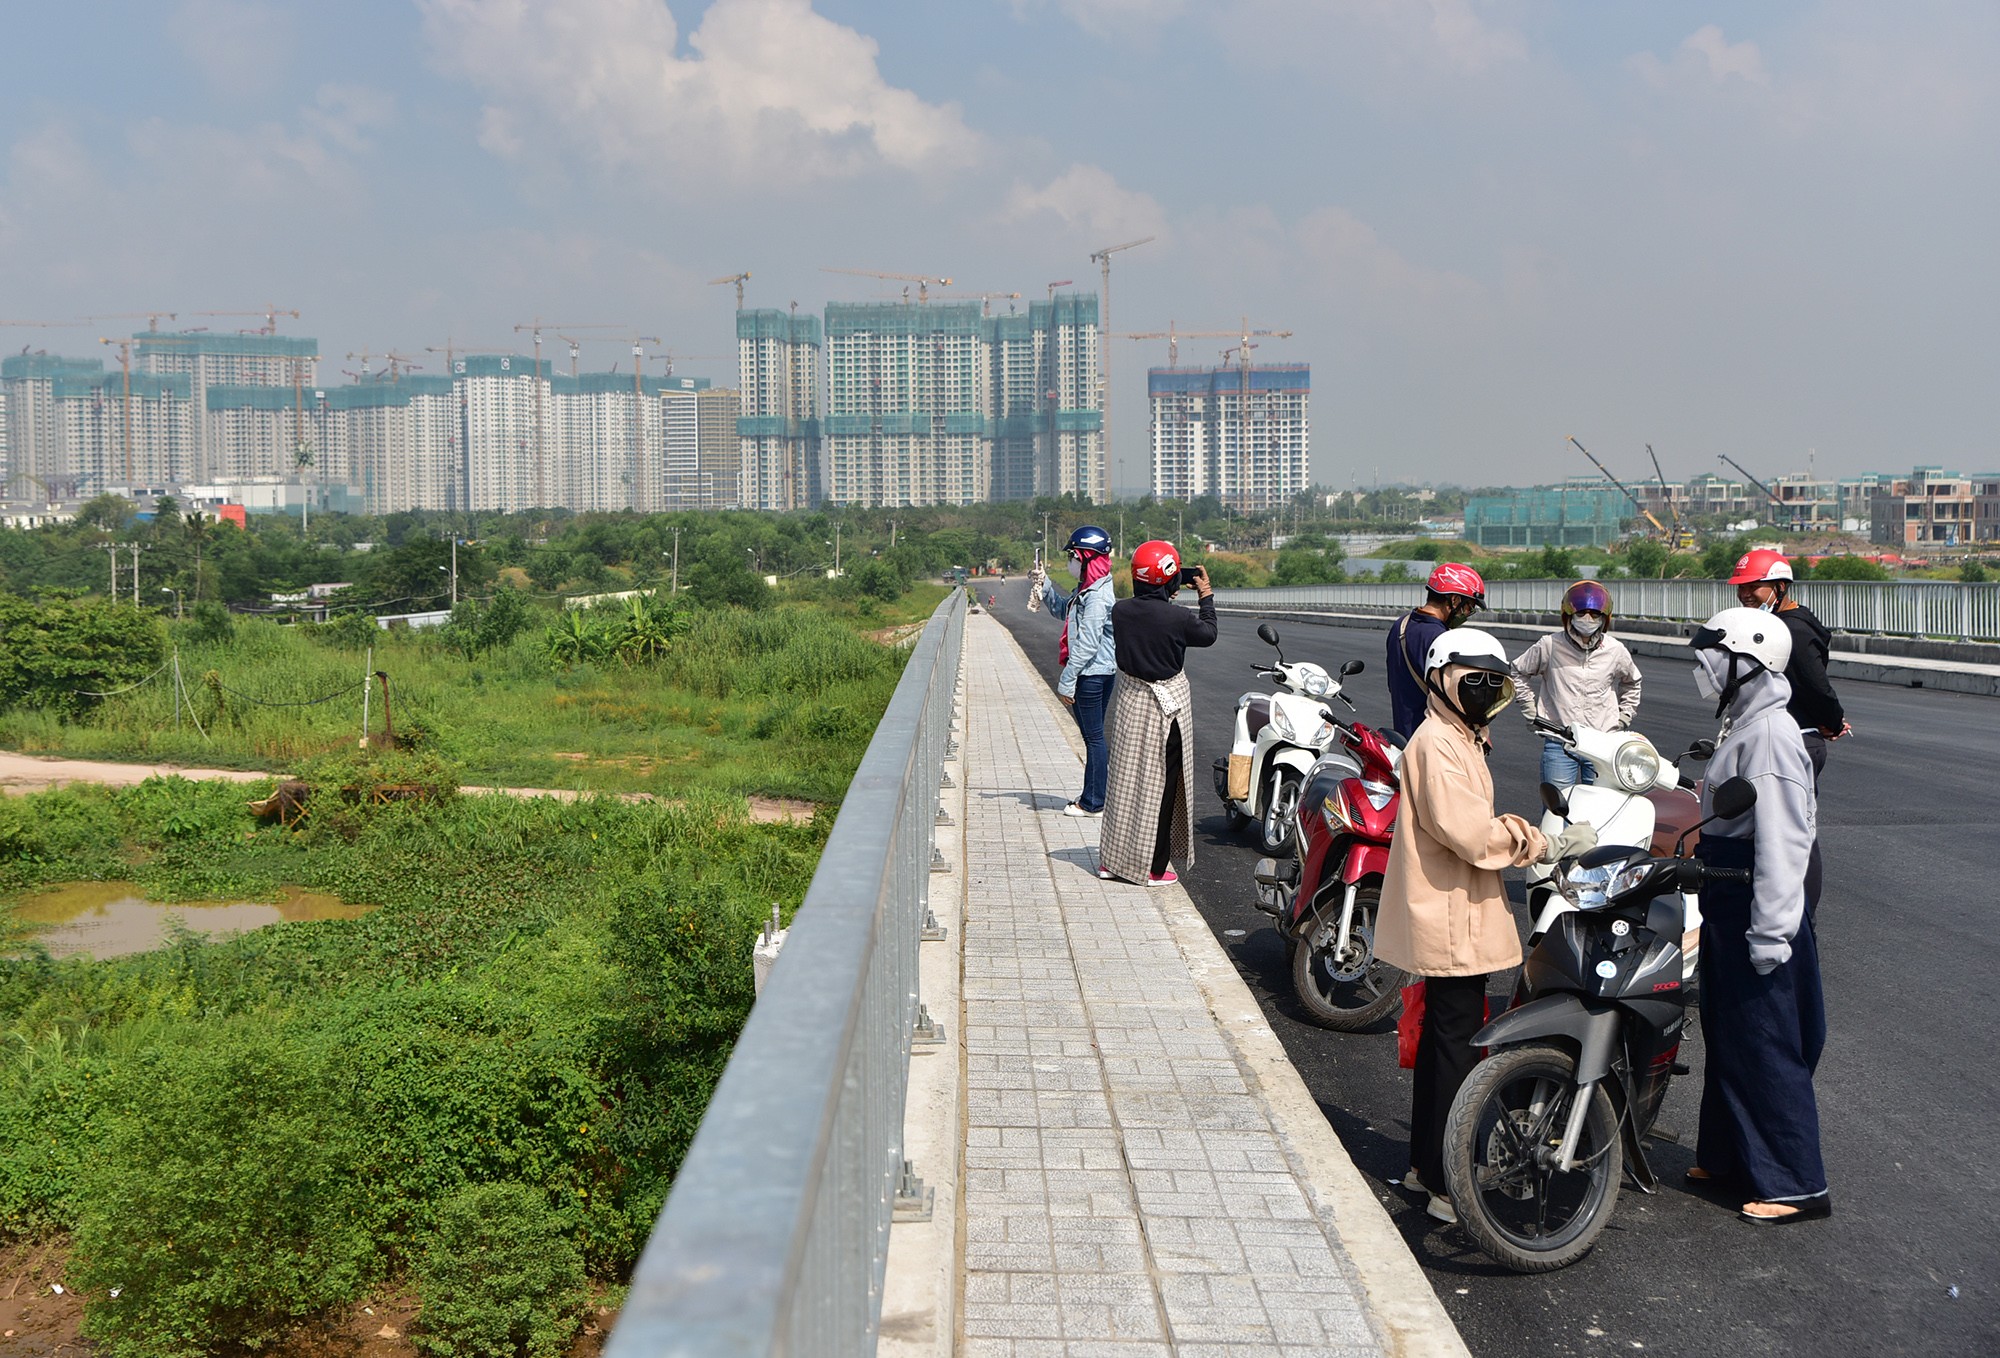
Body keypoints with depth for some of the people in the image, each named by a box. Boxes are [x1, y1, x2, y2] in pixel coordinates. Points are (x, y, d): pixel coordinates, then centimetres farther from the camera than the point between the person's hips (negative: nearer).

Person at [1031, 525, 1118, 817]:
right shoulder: (1087, 590, 11)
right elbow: (1062, 610, 29)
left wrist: (1067, 681, -21)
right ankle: (1094, 796, 25)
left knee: (1094, 737, -2)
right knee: (1093, 736, 16)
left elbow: (1087, 644, -23)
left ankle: (1094, 803, 4)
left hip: (1092, 675, -10)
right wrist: (1044, 584, 15)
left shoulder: (1096, 597, -20)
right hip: (1093, 674, 10)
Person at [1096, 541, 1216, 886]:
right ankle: (1154, 867, 11)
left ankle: (1111, 859, 23)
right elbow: (1208, 634, 0)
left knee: (1125, 778, 15)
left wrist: (1166, 597, 14)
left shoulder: (1120, 611, -7)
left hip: (1128, 700, 5)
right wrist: (1206, 596, 12)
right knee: (1160, 783, 5)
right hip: (1166, 705, -5)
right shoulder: (1178, 617, -20)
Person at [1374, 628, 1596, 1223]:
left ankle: (1425, 1164, 29)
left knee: (1443, 1036, 18)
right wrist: (1548, 844, -18)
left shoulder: (1460, 739, 17)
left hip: (1455, 920, 11)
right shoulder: (1437, 743, -17)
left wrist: (1538, 844, 2)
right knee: (1458, 1043, -6)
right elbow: (1469, 831, -25)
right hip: (1452, 922, -11)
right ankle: (1451, 1187, 0)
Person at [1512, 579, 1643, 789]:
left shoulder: (1615, 651, 5)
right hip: (1559, 743, -2)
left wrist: (1621, 720, 16)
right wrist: (1533, 713, 7)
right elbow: (1518, 673, 11)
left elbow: (1631, 683, 26)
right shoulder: (1550, 646, -2)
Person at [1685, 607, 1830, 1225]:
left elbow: (1782, 840, -24)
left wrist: (1770, 930, -26)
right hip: (1726, 902, 10)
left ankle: (1796, 1184, 4)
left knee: (1764, 1044, -4)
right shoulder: (1743, 726, 13)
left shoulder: (1770, 735, -20)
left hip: (1758, 905, -10)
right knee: (1726, 1035, 18)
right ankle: (1727, 1156, 30)